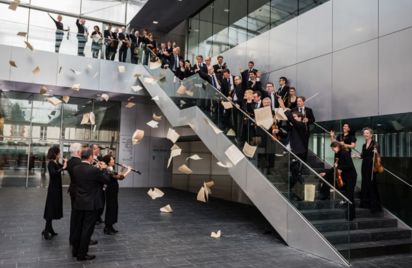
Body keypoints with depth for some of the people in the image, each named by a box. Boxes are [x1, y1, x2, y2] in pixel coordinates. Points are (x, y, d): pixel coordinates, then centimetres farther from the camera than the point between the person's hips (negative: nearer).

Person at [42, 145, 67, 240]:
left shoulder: (56, 163, 8)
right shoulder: (51, 163, -17)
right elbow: (53, 173, -34)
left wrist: (65, 163, -3)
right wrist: (62, 168, -33)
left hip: (57, 188, 9)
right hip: (53, 188, -9)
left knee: (54, 209, 14)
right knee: (51, 209, -5)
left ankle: (49, 229, 24)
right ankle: (46, 231, 1)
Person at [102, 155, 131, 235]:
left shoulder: (111, 170, 9)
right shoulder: (109, 171, -22)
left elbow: (118, 175, 18)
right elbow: (120, 177, -28)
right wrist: (128, 171, -16)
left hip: (113, 191, 10)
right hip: (111, 192, -10)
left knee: (114, 208, 15)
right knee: (110, 208, -2)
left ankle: (110, 227, 26)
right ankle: (107, 228, 9)